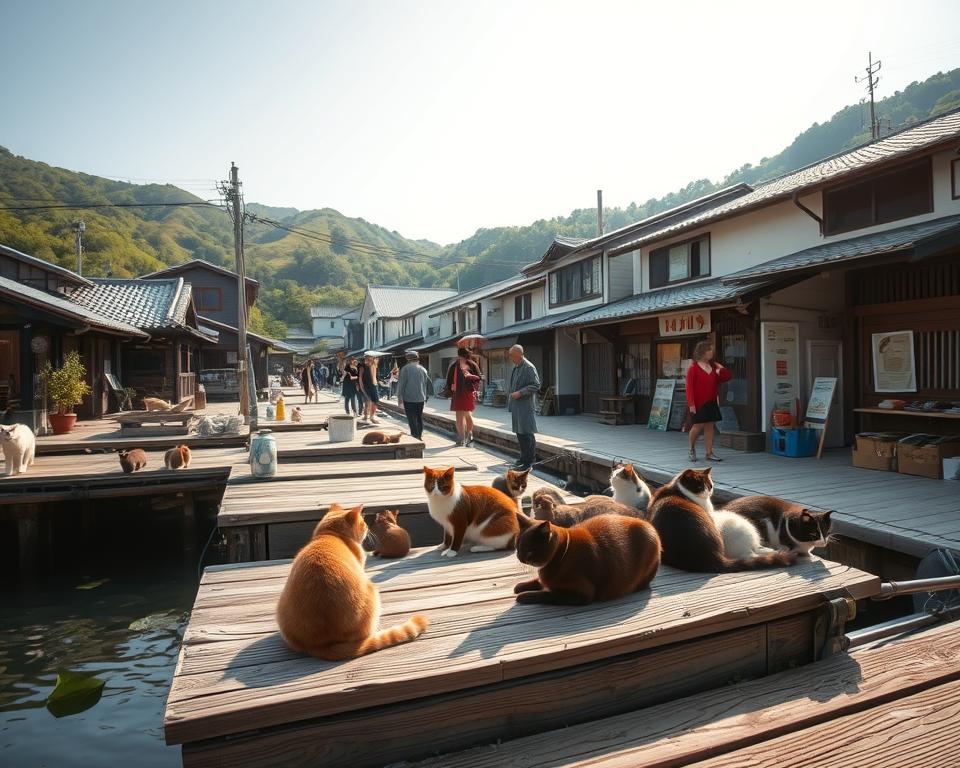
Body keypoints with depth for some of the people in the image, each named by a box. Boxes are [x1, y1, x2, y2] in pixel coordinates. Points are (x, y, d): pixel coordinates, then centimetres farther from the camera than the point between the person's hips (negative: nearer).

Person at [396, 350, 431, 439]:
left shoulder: (405, 369, -6)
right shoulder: (423, 369, 9)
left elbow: (401, 385, -8)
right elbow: (429, 385, 13)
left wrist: (399, 399, -2)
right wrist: (426, 396, 22)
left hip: (409, 399, -5)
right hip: (421, 399, 5)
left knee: (412, 419, -2)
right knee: (419, 418, 16)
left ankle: (415, 436, -4)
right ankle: (419, 435, 21)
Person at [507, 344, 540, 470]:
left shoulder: (529, 368, -13)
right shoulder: (516, 367, 15)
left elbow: (536, 385, -16)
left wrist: (520, 393, -21)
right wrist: (510, 402, 18)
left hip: (526, 406, -9)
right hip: (517, 406, 9)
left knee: (527, 434, -6)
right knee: (519, 432, 15)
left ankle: (529, 462, -1)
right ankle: (524, 458, 26)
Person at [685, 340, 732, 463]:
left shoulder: (713, 366, 11)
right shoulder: (693, 368, -7)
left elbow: (727, 377, 15)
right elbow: (689, 387, -12)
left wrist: (721, 370, -5)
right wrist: (691, 404, -18)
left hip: (711, 402, 6)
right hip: (699, 403, -6)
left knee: (709, 426, 5)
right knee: (699, 425, -4)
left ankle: (709, 453, 8)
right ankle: (692, 449, 18)